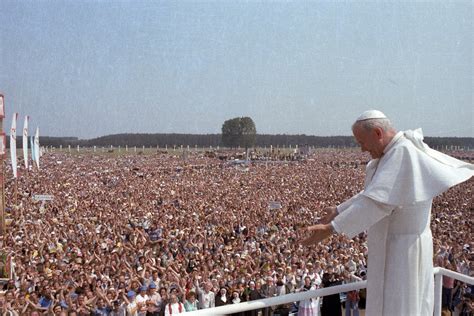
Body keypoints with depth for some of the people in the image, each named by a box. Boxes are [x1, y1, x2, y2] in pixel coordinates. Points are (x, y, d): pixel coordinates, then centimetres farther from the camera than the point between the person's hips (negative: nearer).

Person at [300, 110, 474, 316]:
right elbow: (372, 192, 16)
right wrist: (338, 211, 15)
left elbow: (379, 200, -30)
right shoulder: (392, 153, 8)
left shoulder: (404, 152, -23)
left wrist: (331, 228, -30)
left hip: (403, 249, -9)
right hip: (393, 245, 9)